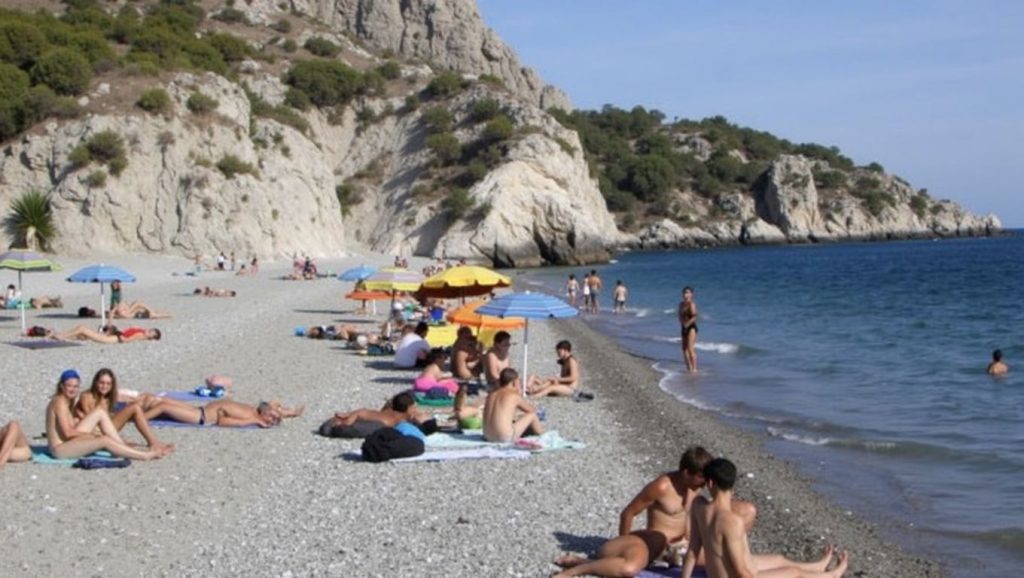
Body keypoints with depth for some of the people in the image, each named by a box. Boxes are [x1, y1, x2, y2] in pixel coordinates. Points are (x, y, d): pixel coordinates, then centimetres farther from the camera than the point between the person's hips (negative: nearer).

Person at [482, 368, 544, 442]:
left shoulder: (492, 395, 11)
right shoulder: (514, 396, -5)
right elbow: (532, 409, 10)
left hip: (488, 436, 7)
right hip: (505, 437, -7)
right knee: (532, 414, 11)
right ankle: (540, 432, 36)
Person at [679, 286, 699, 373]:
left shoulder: (692, 304, -13)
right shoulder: (681, 304, 12)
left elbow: (694, 317, -22)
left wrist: (687, 323, -17)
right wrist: (681, 322, 1)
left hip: (691, 328, -9)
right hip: (684, 328, 9)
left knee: (691, 348, -12)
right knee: (684, 348, 9)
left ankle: (694, 369, -10)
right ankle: (689, 368, 15)